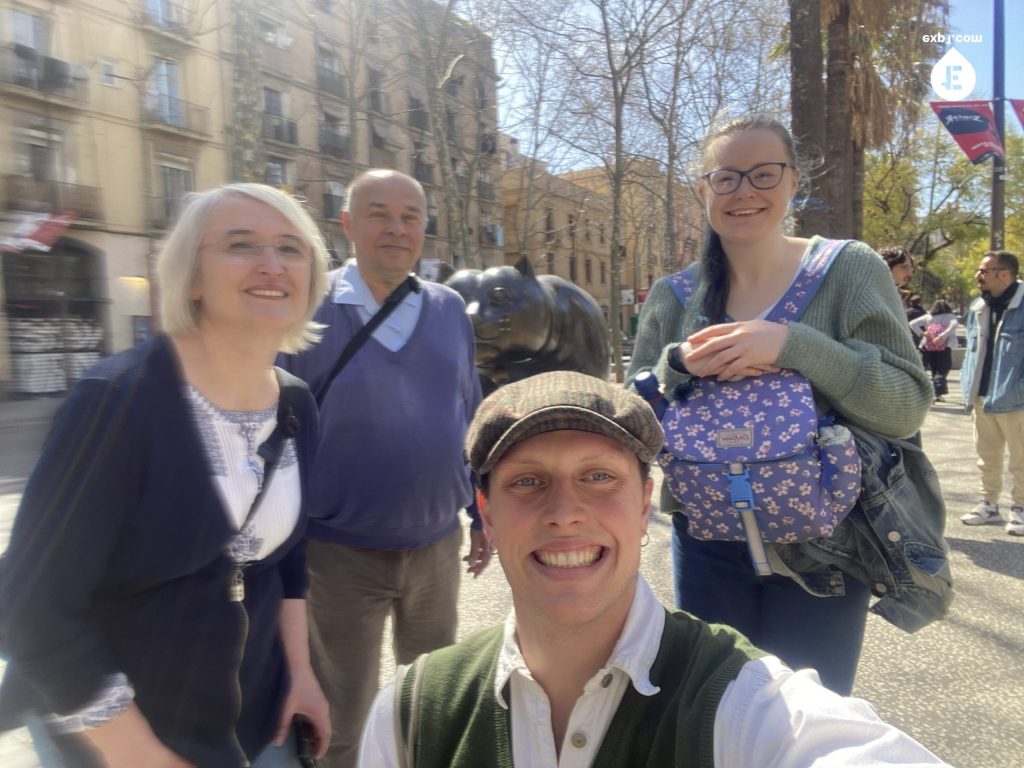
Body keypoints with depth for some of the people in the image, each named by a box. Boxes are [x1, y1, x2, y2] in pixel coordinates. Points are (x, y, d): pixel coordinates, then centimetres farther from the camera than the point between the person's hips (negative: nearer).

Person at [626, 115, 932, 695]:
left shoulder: (849, 269, -6)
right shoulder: (672, 297, 2)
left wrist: (792, 345, -25)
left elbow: (909, 408, -13)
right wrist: (679, 365, -18)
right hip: (707, 543, 2)